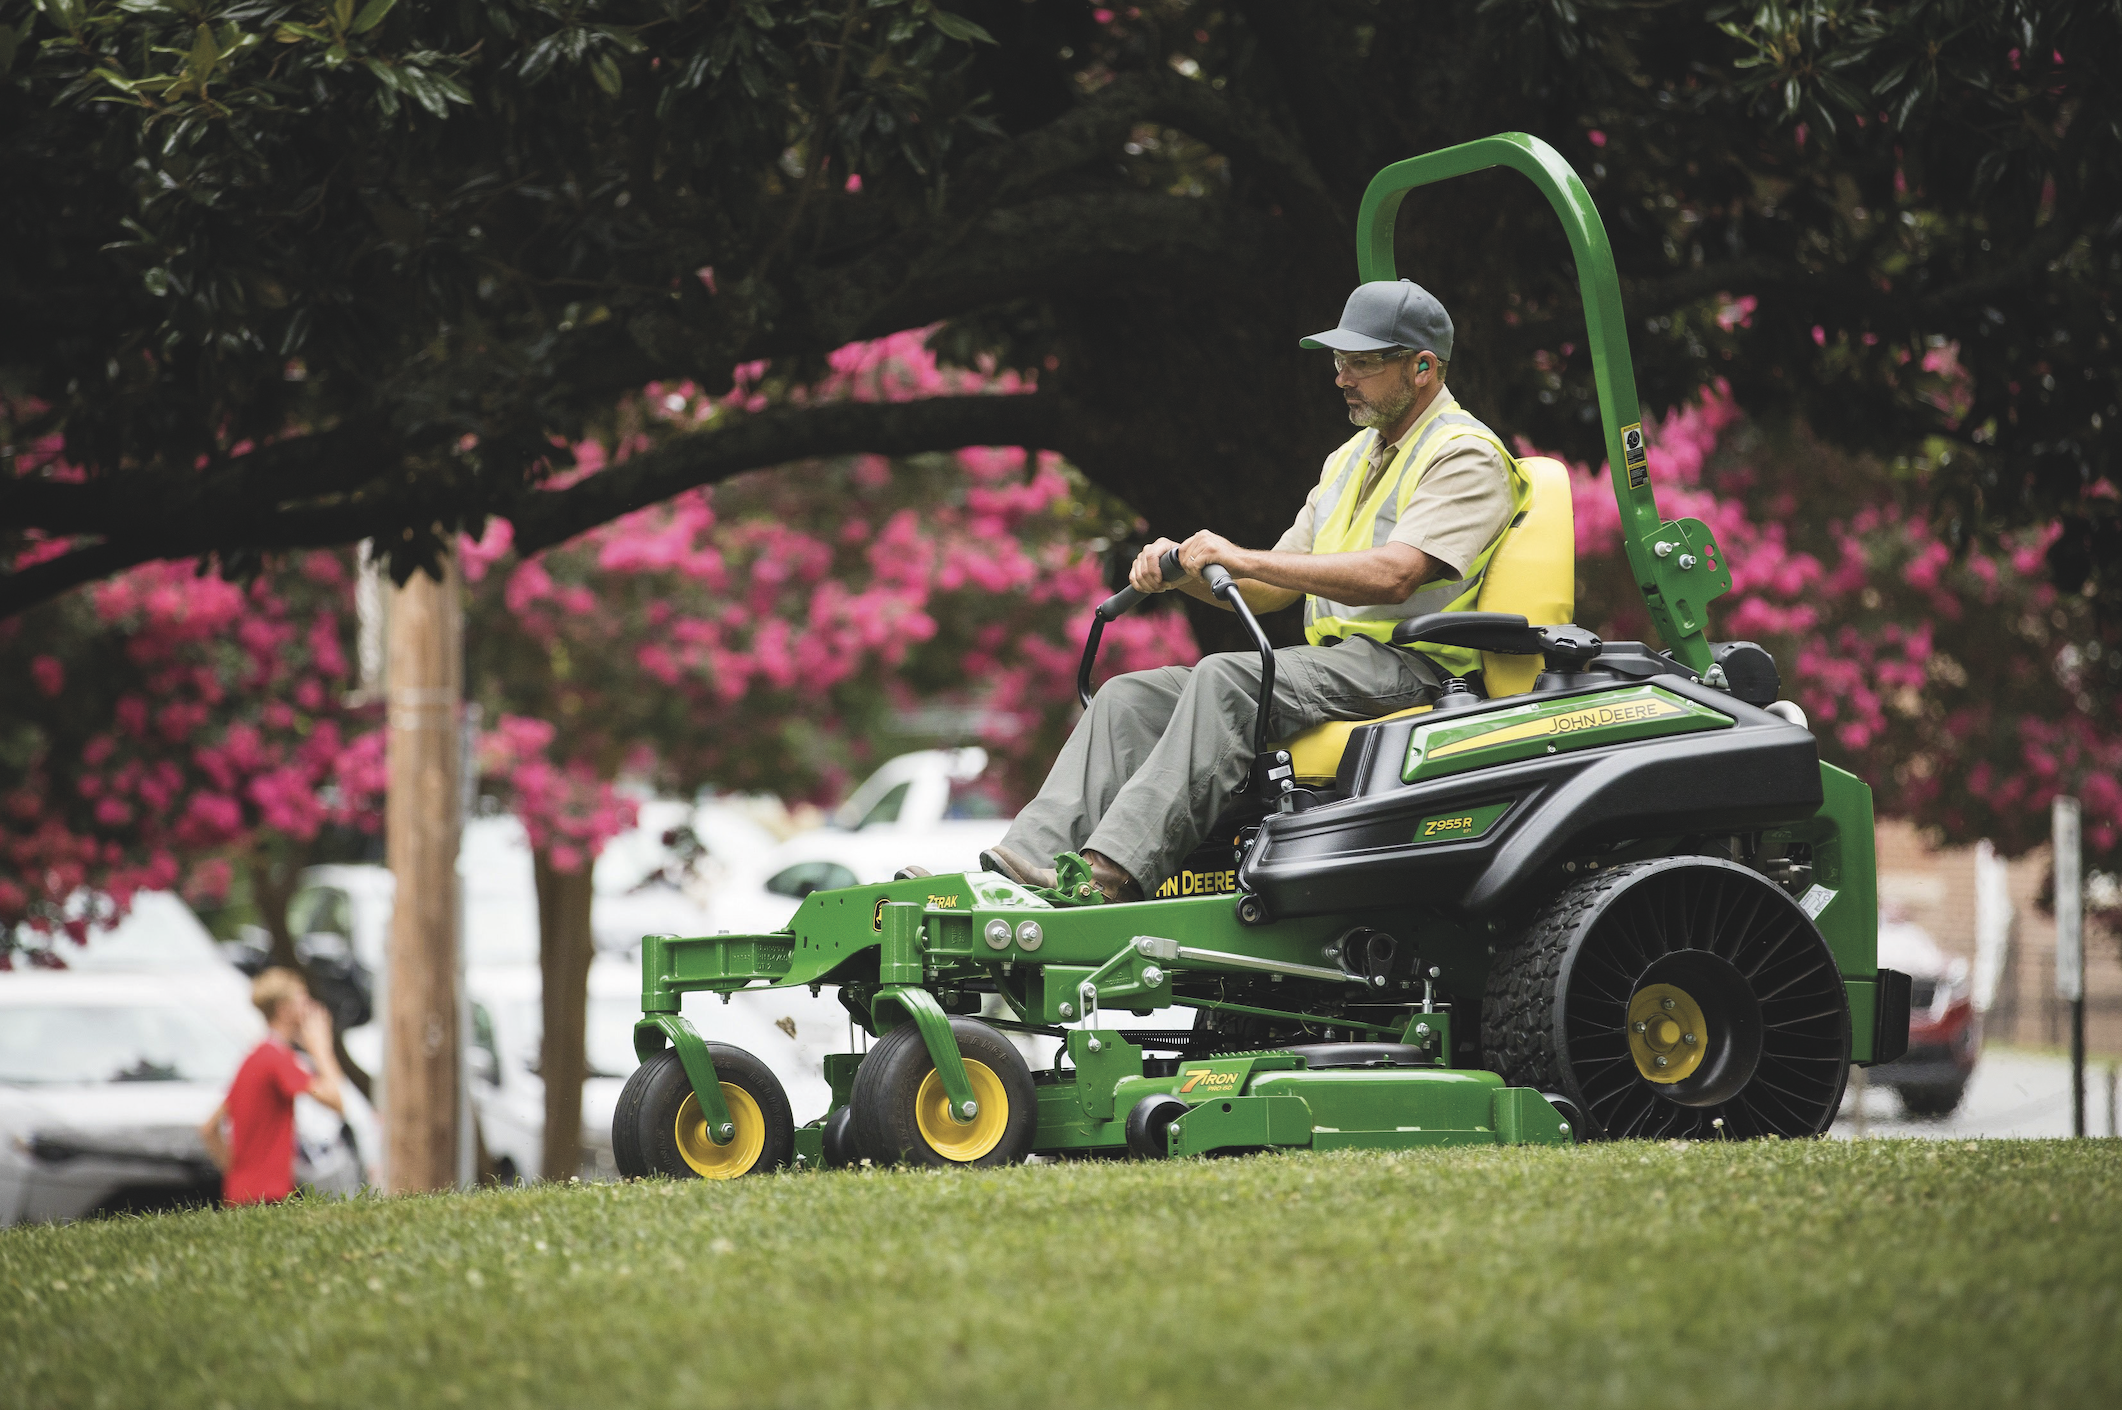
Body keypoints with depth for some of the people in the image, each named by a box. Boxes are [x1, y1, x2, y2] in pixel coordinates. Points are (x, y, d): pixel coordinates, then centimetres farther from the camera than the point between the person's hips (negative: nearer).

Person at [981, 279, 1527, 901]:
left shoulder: (1467, 457, -5)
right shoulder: (1350, 459, 24)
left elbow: (1392, 576, -21)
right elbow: (1271, 589, 22)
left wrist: (1245, 559, -20)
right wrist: (1186, 572, 1)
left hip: (1409, 668, -9)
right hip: (1328, 658, 9)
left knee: (1227, 678, -33)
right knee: (1131, 696, -8)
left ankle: (1116, 872, -43)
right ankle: (1034, 859, -24)